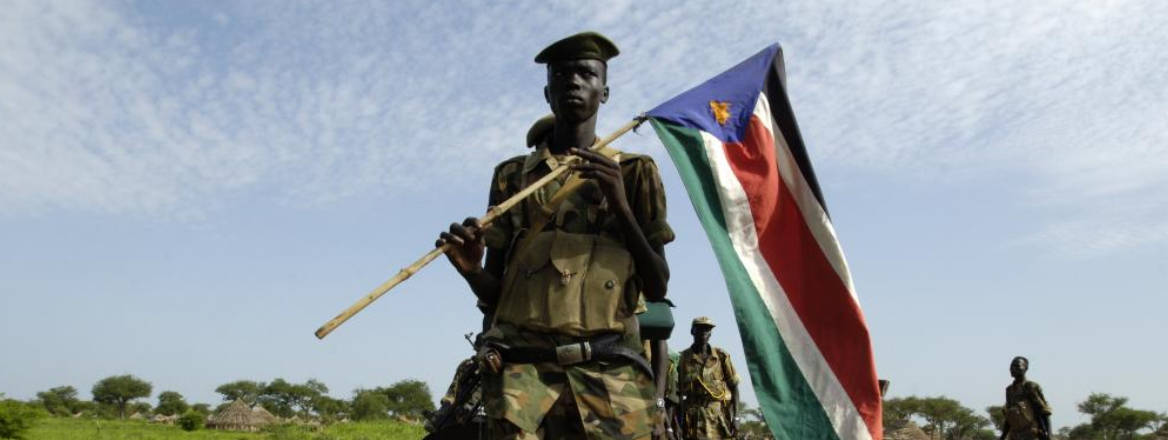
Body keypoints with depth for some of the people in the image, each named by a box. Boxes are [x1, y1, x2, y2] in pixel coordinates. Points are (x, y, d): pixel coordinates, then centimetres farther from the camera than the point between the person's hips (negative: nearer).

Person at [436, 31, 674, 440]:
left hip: (609, 371, 0)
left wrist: (621, 205, -5)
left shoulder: (634, 172, 13)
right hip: (522, 365, 1)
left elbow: (657, 288, 7)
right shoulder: (512, 174, 16)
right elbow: (494, 293, 15)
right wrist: (471, 269, -8)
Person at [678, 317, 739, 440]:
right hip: (694, 417, 0)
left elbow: (734, 387, 5)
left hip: (719, 415, 0)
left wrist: (735, 417, -2)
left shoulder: (721, 356, 4)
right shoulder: (684, 358, 5)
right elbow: (680, 391, 6)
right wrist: (681, 419, 2)